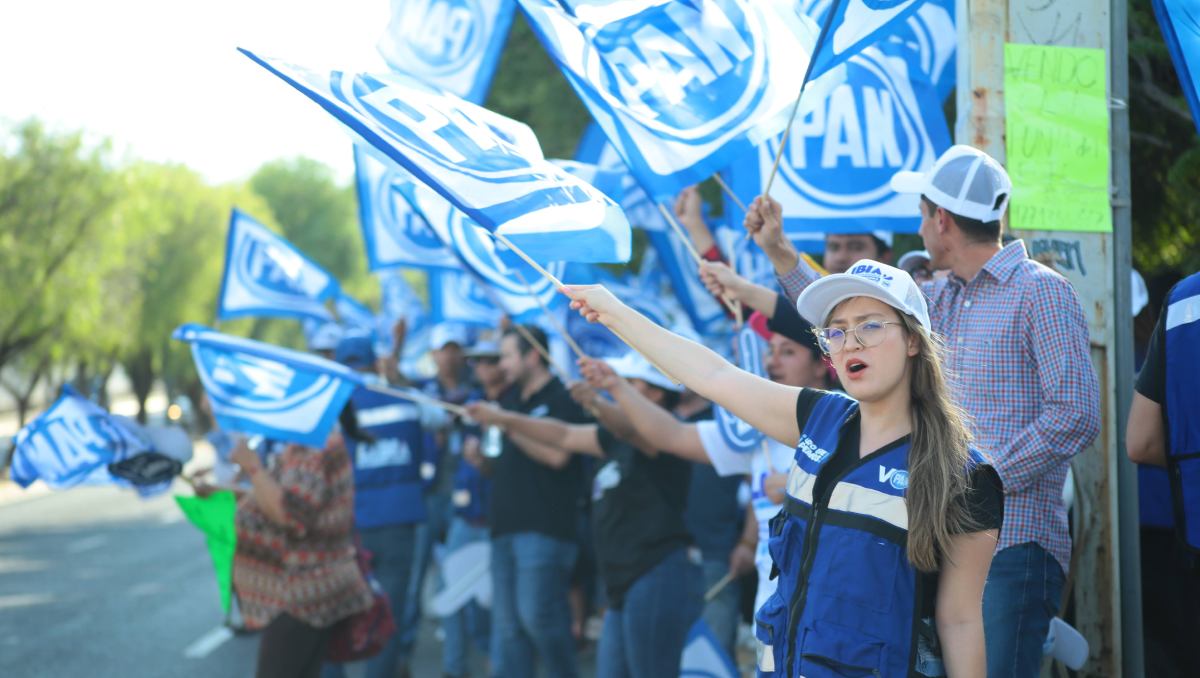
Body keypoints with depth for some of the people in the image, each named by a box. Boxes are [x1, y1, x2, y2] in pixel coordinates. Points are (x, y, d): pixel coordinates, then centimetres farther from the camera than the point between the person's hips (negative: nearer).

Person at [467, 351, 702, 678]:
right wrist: (503, 418, 24)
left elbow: (628, 427, -32)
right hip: (625, 585, 10)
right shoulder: (618, 439, 18)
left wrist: (596, 403, -52)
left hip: (659, 577, -10)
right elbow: (564, 436, 26)